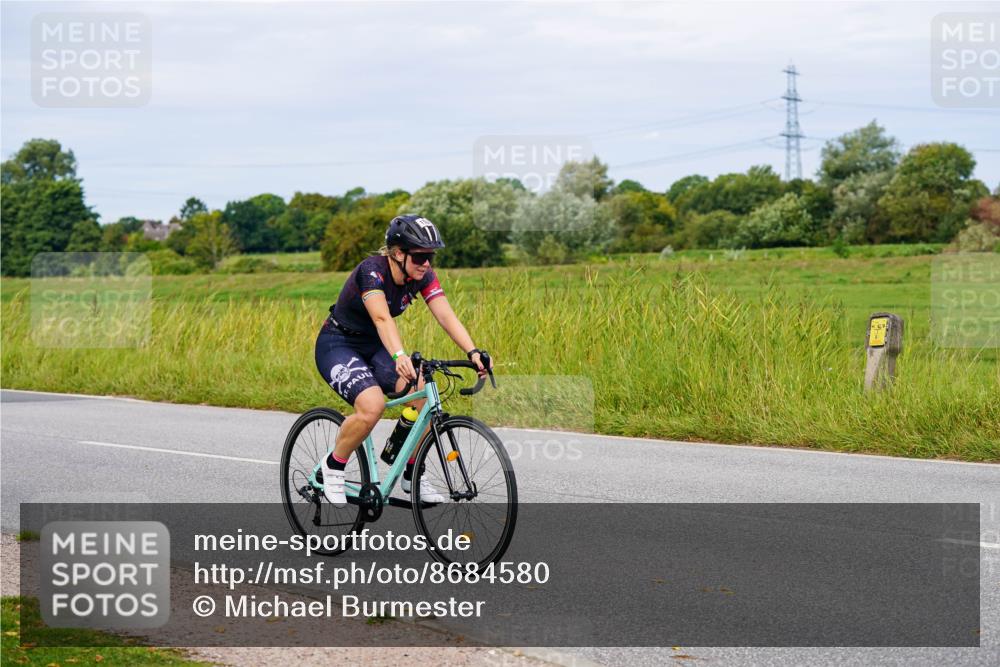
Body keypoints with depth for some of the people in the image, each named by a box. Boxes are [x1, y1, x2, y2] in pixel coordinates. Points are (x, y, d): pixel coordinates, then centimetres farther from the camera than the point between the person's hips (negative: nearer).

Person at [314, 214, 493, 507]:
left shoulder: (422, 275, -9)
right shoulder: (371, 270, -28)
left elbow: (446, 315, -20)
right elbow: (382, 318, -43)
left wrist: (473, 352, -36)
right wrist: (400, 357, -60)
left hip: (374, 347, 6)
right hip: (337, 345, -6)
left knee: (425, 396, -18)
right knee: (372, 405, -31)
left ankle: (411, 475, 1)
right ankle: (332, 465, -6)